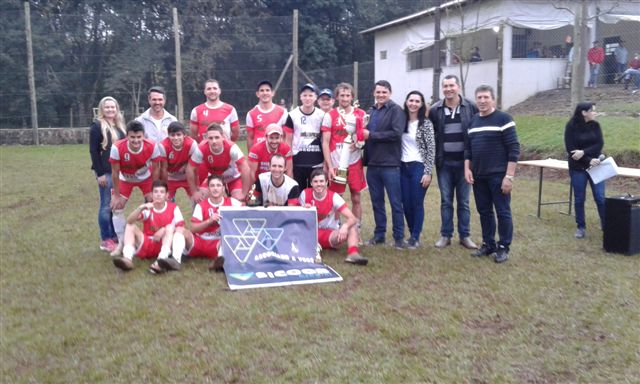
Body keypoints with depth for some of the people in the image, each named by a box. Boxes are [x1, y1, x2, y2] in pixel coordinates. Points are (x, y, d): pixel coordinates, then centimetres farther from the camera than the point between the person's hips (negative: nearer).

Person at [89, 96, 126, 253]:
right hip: (105, 172, -6)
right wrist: (100, 173, -15)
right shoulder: (97, 126, -4)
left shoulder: (119, 126, 15)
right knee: (106, 205, -3)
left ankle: (115, 236, 19)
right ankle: (105, 240, 5)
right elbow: (93, 151, -10)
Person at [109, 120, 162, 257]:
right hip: (125, 179, 0)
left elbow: (155, 169, -16)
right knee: (116, 207, -4)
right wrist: (116, 195, -13)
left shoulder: (152, 147, -32)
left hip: (146, 177, 0)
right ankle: (121, 243, 11)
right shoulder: (117, 148, -35)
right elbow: (115, 172, -21)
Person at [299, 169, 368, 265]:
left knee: (351, 227, -27)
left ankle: (353, 254, -47)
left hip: (330, 234, -1)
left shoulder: (333, 197, -12)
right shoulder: (305, 194, -6)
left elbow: (353, 218, -22)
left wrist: (345, 226, -45)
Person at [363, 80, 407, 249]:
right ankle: (379, 234, 23)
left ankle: (399, 237, 10)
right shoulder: (371, 111, 15)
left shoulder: (396, 110, -4)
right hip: (372, 164, 6)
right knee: (377, 201, 12)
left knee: (395, 202, 1)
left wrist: (371, 135, -14)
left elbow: (396, 133, -17)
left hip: (390, 165, -6)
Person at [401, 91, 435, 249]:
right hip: (403, 168, 4)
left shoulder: (426, 123, -5)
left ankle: (415, 237, 12)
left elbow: (431, 149, -8)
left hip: (419, 167, -4)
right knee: (406, 204, 7)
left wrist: (428, 172, -12)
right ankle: (413, 234, 23)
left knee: (417, 204, -1)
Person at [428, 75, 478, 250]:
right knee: (446, 200, 8)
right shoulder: (435, 110, 2)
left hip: (464, 161, -1)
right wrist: (435, 155, 0)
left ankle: (465, 235, 17)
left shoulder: (470, 107, -3)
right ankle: (445, 235, 17)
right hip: (444, 162, 1)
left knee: (463, 201, 7)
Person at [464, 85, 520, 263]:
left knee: (503, 212, 1)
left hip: (498, 175, -6)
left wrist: (509, 176, -16)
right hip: (478, 176, 6)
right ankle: (488, 244, 24)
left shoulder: (503, 119, -7)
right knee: (484, 211, 12)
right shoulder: (472, 120, 11)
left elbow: (513, 149, -11)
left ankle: (503, 247, 12)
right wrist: (467, 169, 3)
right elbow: (467, 147, 16)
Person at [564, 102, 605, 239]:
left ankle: (606, 225, 11)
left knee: (600, 197, -1)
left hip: (596, 166, 2)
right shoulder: (571, 127, -7)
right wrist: (589, 161, -18)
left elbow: (599, 145, -6)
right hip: (578, 168, -2)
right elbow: (570, 149, -12)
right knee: (579, 199, 5)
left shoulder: (595, 125, 3)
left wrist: (583, 152, -21)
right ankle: (581, 227, 16)